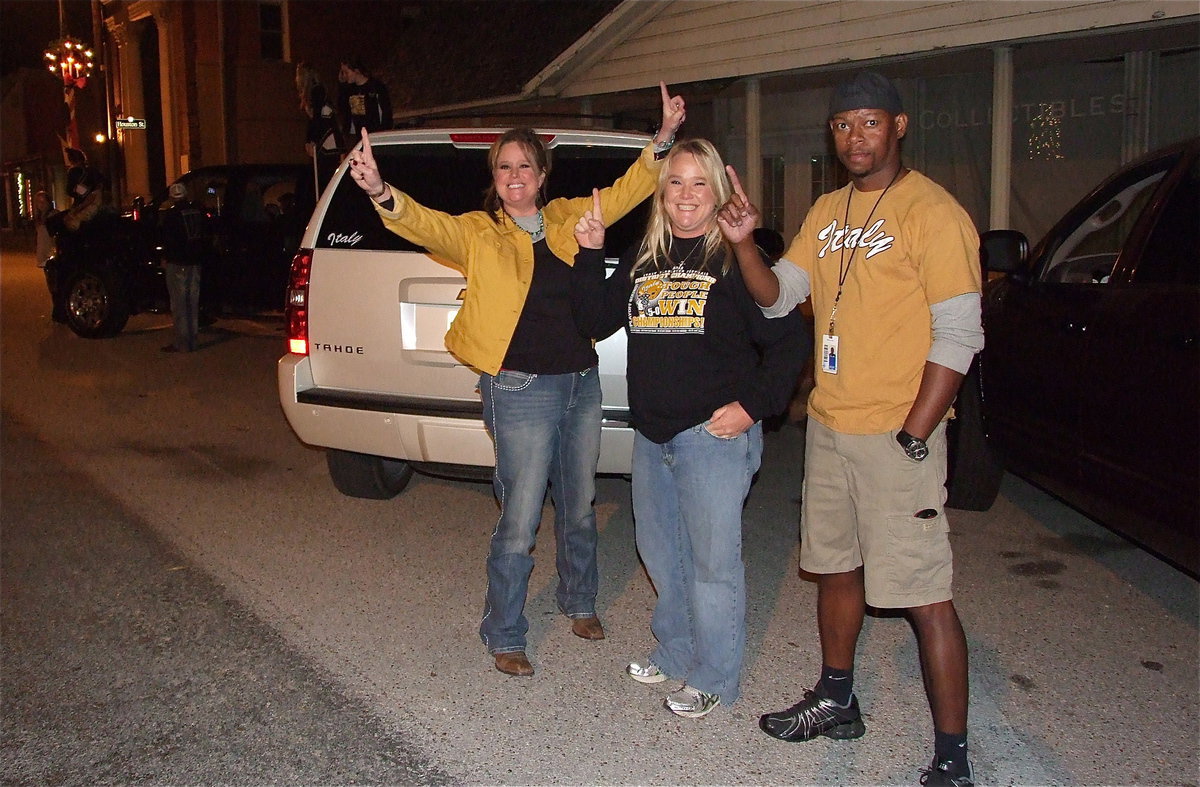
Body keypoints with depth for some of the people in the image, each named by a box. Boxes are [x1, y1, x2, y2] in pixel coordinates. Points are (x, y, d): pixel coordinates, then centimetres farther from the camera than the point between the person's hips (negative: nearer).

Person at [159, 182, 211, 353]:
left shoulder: (171, 214, -10)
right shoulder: (198, 212, 8)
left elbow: (167, 239, -12)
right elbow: (207, 237, 13)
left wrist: (165, 258, 1)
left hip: (177, 263, -6)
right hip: (195, 262, 6)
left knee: (179, 303, -2)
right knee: (193, 303, 12)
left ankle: (182, 343, -2)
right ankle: (192, 340, 17)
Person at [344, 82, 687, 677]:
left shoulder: (569, 218, 9)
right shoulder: (478, 232, -3)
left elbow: (627, 191, 10)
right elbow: (424, 224, -18)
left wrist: (663, 140, -3)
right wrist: (381, 193, -38)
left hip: (582, 383, 5)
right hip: (521, 391, -5)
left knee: (579, 509, 19)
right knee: (519, 523, -2)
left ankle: (579, 602, 41)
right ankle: (503, 637, 16)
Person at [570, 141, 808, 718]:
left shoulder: (737, 259, -7)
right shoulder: (642, 259, 12)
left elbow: (789, 340, -8)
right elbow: (595, 322, 11)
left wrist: (754, 405, -15)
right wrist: (589, 256, 1)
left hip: (714, 433, -7)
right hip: (651, 433, 7)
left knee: (712, 560, 1)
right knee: (658, 550, 18)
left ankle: (712, 678, 18)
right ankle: (674, 653, 38)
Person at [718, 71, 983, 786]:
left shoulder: (932, 211, -11)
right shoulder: (828, 211, 13)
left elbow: (958, 337, -15)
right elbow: (778, 297, 10)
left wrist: (911, 438, -19)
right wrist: (744, 242, -8)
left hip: (898, 433, -8)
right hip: (828, 425, 8)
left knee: (925, 594, -4)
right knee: (837, 568, 19)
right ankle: (836, 702, 37)